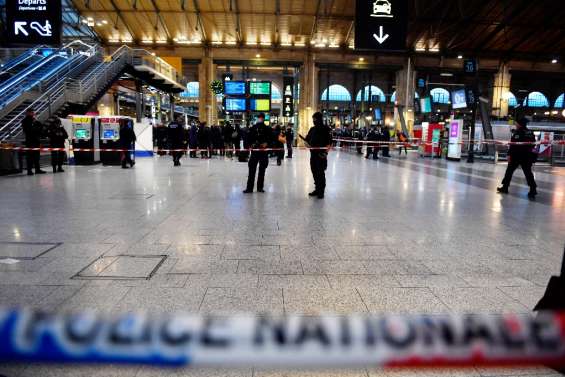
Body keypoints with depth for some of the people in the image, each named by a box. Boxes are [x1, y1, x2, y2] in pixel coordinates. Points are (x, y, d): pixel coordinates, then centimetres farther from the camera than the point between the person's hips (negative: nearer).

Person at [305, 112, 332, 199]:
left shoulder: (326, 129, -6)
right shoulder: (312, 129, 13)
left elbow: (329, 142, -11)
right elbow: (308, 140, 18)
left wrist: (326, 152, -23)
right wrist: (308, 144, -5)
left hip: (321, 155, -6)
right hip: (313, 153, 6)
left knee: (321, 173, -2)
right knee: (314, 172, 12)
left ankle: (321, 191, 8)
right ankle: (317, 189, 24)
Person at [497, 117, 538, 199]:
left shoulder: (517, 132, -13)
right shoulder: (531, 133, 9)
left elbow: (513, 145, -19)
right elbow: (533, 144, 14)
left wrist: (509, 154, -18)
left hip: (516, 155, -6)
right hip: (527, 156, 6)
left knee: (509, 171, 7)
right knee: (528, 173, 7)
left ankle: (505, 187, 13)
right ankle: (533, 190, 3)